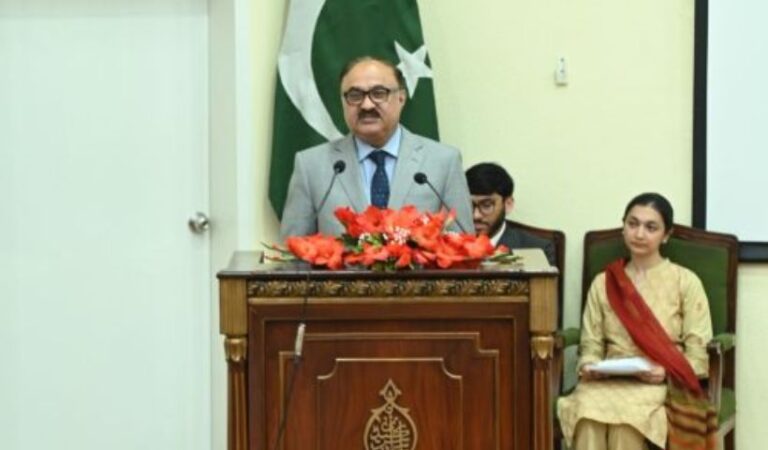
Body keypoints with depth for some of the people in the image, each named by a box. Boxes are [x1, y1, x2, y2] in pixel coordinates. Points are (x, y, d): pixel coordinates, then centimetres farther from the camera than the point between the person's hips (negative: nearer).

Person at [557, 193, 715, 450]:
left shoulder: (685, 281, 6)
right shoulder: (603, 282, 15)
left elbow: (699, 353, 1)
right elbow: (591, 344, 12)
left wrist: (665, 373, -17)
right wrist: (588, 366, -11)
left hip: (662, 385, -2)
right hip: (609, 381, 2)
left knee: (624, 415, -36)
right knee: (586, 409, -34)